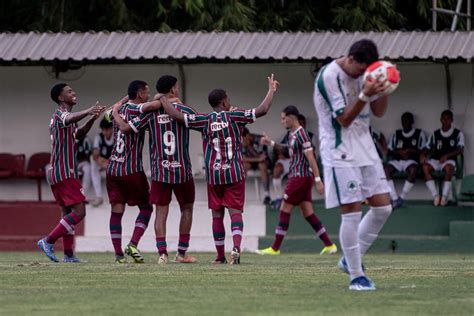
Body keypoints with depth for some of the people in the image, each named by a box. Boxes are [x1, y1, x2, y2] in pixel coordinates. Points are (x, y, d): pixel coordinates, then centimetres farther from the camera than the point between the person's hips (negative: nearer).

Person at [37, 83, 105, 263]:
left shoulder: (63, 116, 20)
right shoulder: (60, 114, -11)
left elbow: (78, 135, 29)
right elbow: (70, 119, -36)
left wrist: (92, 119, 13)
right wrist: (87, 112, -55)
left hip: (56, 172, 11)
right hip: (65, 172, -11)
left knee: (67, 212, 12)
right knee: (79, 211, -13)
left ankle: (69, 255, 11)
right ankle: (48, 241, -14)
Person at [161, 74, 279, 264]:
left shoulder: (205, 120, -1)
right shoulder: (235, 117, -3)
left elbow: (176, 115, -6)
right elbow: (263, 110, -8)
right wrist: (271, 90, 4)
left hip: (213, 175, 1)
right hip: (235, 173, -1)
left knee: (217, 213, 9)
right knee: (235, 211, -4)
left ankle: (220, 256, 13)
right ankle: (236, 247, -28)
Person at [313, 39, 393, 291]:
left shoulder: (363, 73, 9)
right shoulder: (329, 77, -15)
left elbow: (379, 112, 11)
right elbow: (344, 119, -17)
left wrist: (383, 87, -6)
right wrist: (365, 95, -28)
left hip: (365, 149, 8)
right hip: (340, 153, -8)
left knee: (383, 207, 4)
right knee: (351, 212, -9)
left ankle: (351, 260, 17)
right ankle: (356, 276, -2)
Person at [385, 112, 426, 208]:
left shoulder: (419, 133, 12)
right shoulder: (396, 134, 19)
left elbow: (422, 151, 4)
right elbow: (389, 151, 14)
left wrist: (409, 150, -9)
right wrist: (400, 152, -5)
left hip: (411, 160, -2)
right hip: (397, 160, 2)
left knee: (413, 170, -39)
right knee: (386, 169, -32)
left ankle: (402, 197, -30)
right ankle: (394, 198, -35)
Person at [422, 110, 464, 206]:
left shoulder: (458, 134, 9)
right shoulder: (435, 134, 17)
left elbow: (460, 150, -4)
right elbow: (428, 149, 15)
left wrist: (447, 156, -18)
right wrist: (423, 155, -10)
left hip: (449, 161, -3)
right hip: (435, 160, 3)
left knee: (449, 167, -40)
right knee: (425, 167, -32)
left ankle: (445, 196, -34)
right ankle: (435, 195, -31)